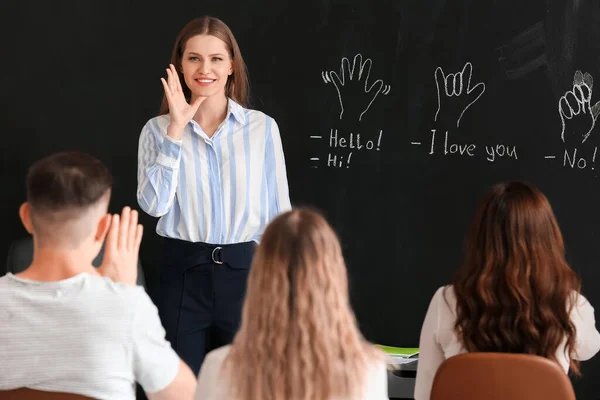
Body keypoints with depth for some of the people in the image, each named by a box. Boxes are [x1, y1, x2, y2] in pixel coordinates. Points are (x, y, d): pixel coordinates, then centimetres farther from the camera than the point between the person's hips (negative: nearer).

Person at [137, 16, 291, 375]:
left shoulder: (263, 127, -2)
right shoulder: (158, 129, 1)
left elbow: (278, 211, 3)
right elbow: (153, 204, -12)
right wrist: (176, 129, -13)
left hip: (245, 272, 0)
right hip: (183, 274, 0)